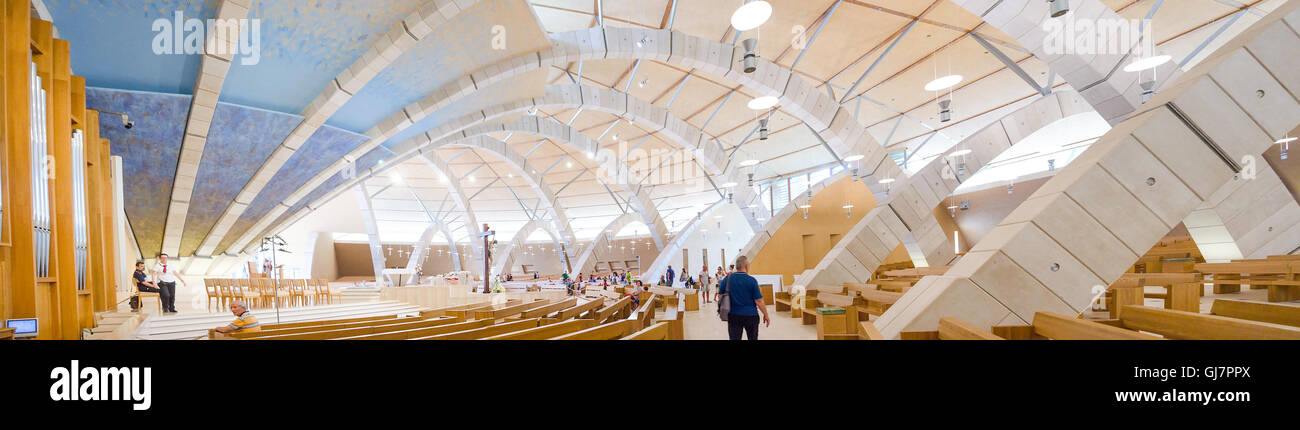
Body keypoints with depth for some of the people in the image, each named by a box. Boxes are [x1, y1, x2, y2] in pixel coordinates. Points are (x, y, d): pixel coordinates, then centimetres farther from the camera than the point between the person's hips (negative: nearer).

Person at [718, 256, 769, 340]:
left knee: (734, 338, 6)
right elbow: (759, 301, -12)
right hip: (750, 315, -2)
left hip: (733, 315, 2)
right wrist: (766, 315, 0)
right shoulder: (752, 280, -14)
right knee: (753, 337, 17)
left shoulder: (727, 278, -5)